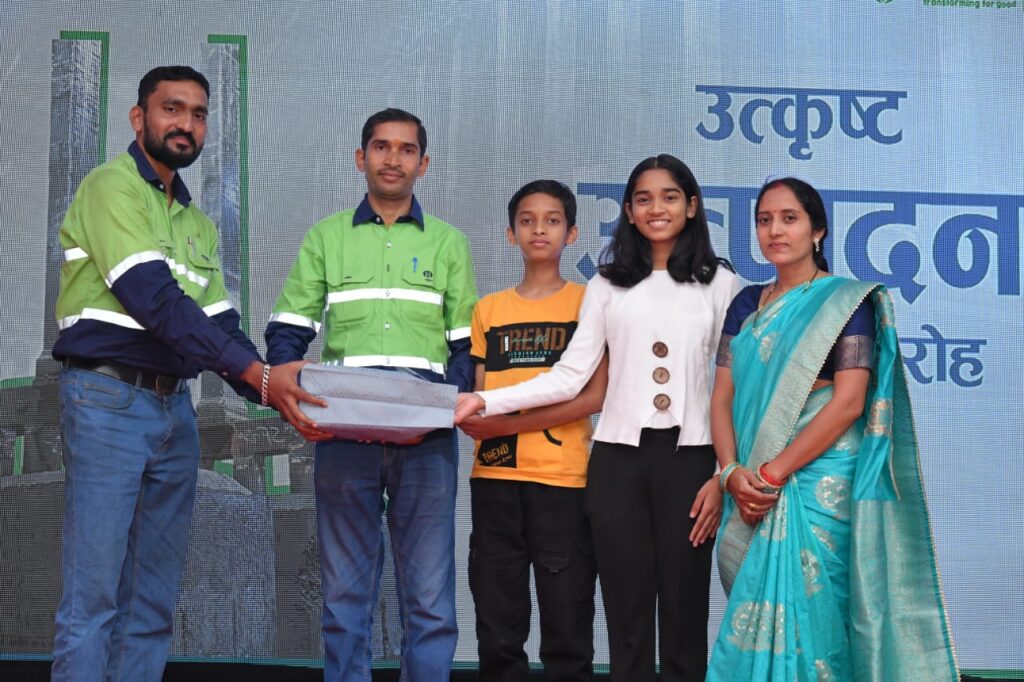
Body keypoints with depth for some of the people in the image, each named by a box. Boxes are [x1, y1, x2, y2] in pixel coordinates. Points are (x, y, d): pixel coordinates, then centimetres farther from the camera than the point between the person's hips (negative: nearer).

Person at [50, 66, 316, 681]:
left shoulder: (199, 223, 18)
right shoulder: (112, 186, -7)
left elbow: (220, 324, 12)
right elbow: (155, 301, -18)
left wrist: (280, 396, -4)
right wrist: (258, 373, -24)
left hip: (175, 408, 8)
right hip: (110, 400, -8)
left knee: (155, 604, 8)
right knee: (94, 599, -7)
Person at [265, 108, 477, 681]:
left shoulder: (447, 243, 13)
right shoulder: (326, 237, 14)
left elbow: (467, 346, 8)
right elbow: (287, 332, 9)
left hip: (426, 438, 0)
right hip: (343, 433, 1)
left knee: (429, 597, -1)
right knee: (346, 593, 4)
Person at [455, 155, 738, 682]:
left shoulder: (720, 284, 7)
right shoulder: (607, 286, 9)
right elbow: (569, 377, 2)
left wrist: (722, 475, -4)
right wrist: (484, 401, -9)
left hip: (689, 458, -1)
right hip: (618, 459, 1)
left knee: (684, 613, 1)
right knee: (627, 617, 3)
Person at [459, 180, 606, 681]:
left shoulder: (589, 302, 3)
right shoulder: (488, 309, 13)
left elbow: (596, 395, -7)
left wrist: (511, 423, -17)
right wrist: (471, 417, -11)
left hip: (562, 478, -3)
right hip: (494, 477, 3)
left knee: (567, 630, 1)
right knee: (497, 631, 8)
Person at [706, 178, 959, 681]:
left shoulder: (847, 301, -4)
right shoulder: (746, 304, 12)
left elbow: (848, 403, -13)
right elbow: (723, 396, 7)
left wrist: (773, 473, -16)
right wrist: (733, 472, -10)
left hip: (818, 482, -5)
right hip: (752, 489, 5)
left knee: (802, 615, -5)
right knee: (755, 617, 10)